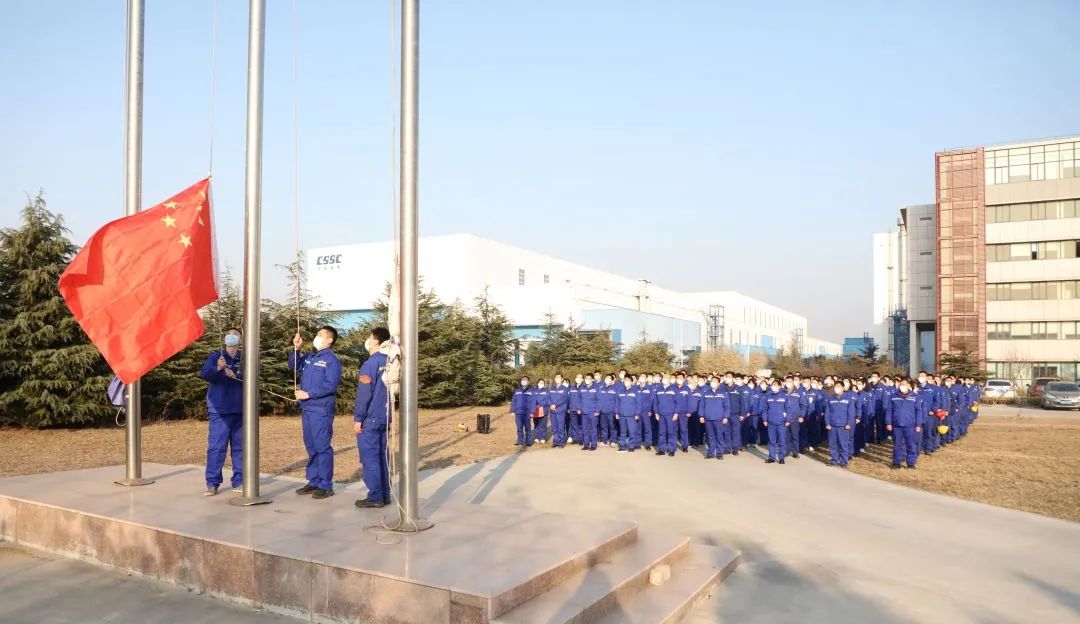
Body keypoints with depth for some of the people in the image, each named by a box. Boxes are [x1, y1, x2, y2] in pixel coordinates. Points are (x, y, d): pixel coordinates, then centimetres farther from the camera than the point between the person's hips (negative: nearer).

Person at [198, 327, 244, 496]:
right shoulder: (215, 357, 4)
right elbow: (204, 374, -12)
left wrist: (235, 376, -28)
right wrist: (217, 369, -33)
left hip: (240, 410, 2)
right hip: (220, 410, -1)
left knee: (240, 446, 7)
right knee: (216, 447, -3)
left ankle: (239, 481, 15)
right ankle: (212, 483, 3)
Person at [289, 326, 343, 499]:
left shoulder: (331, 359, -10)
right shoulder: (309, 357, 14)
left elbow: (331, 385, -18)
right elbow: (294, 367, 24)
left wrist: (309, 394, -16)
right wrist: (296, 348, 8)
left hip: (321, 410, -8)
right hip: (307, 409, 8)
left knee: (322, 447, -4)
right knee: (311, 447, 14)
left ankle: (326, 486, 2)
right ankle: (314, 481, 23)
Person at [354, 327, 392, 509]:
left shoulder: (370, 364, -15)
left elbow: (364, 394, -18)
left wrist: (358, 418, -12)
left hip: (369, 419, -8)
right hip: (384, 417, 8)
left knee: (370, 458, -2)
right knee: (381, 457, 11)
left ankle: (375, 497, 1)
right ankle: (385, 495, 14)